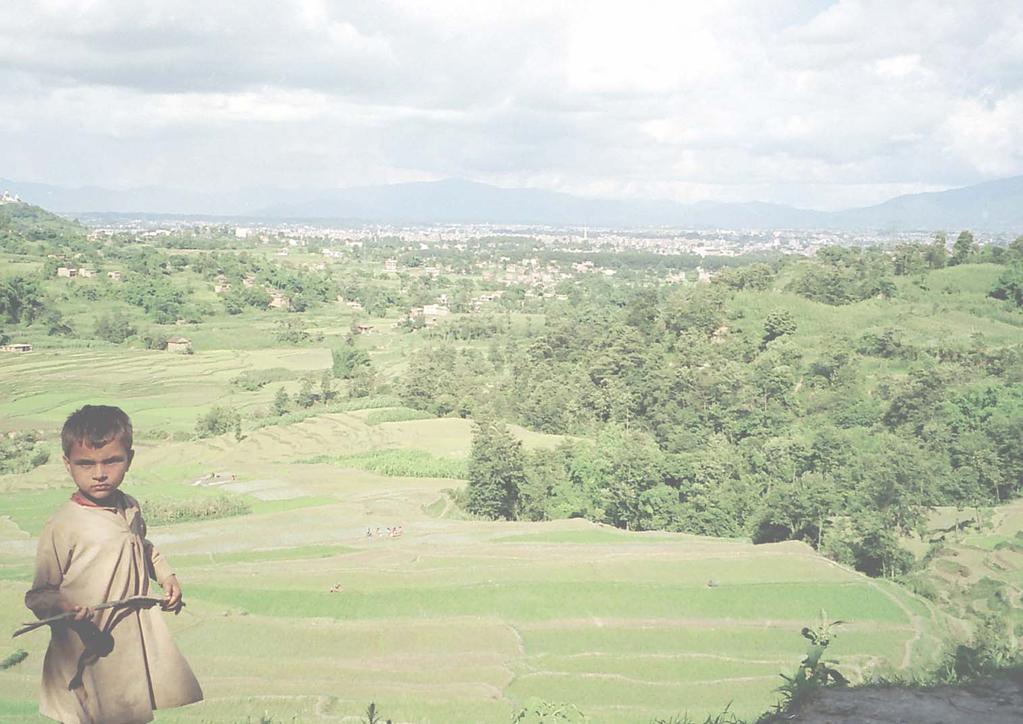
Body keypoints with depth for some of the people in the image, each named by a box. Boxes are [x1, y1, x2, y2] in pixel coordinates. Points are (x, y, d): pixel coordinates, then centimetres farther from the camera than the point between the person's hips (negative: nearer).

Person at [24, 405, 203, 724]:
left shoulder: (130, 508, 4)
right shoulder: (62, 526, -18)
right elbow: (41, 592, -15)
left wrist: (166, 576, 14)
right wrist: (65, 609, -33)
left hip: (141, 630, 6)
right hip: (90, 649, -6)